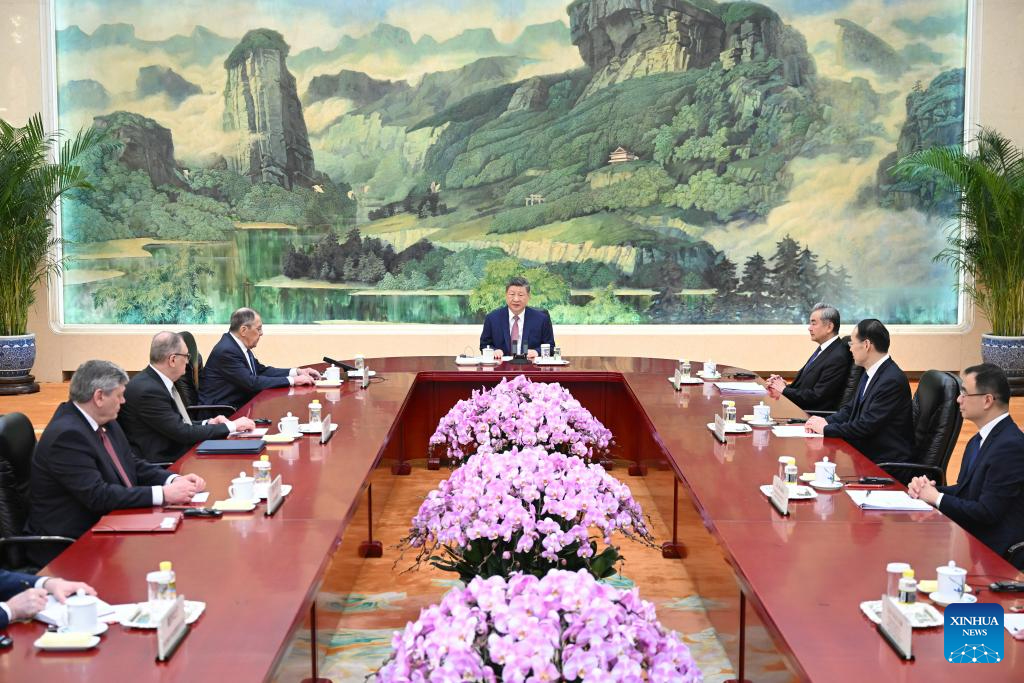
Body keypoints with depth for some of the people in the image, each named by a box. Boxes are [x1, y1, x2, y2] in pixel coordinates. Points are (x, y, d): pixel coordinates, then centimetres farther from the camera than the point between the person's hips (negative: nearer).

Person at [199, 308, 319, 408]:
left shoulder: (239, 345, 6)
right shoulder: (226, 351, -20)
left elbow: (261, 370, 14)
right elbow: (252, 383, -23)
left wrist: (297, 372, 4)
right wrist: (292, 381, -19)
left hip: (238, 404, 9)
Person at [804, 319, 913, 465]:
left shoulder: (893, 380, -20)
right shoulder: (870, 373, 9)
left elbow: (867, 426, -22)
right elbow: (851, 408, 17)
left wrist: (826, 428, -13)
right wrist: (826, 421, -1)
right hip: (865, 450, 8)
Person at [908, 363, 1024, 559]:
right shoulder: (979, 440, 11)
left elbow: (987, 513, -22)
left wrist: (937, 498, -11)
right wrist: (928, 488, -3)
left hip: (989, 549, -8)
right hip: (966, 534, 8)